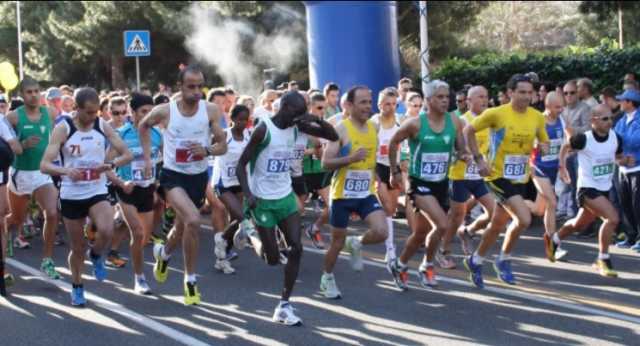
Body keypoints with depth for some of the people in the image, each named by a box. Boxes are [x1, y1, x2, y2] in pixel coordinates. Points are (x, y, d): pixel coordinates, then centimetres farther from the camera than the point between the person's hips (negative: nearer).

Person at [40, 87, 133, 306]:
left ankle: (96, 255, 8)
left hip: (97, 192, 1)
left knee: (107, 230, -26)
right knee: (77, 248, 8)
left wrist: (110, 164, -20)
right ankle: (77, 287, 33)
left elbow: (127, 155, 1)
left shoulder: (103, 126, -3)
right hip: (71, 195, -1)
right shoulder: (63, 129, -11)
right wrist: (66, 170, -37)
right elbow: (44, 165, -17)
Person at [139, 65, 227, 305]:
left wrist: (207, 150, -26)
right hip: (173, 175, -3)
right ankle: (190, 280, -10)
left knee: (182, 226, 19)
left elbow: (223, 146, -4)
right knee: (193, 220, -26)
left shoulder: (211, 111, -9)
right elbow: (143, 126, 9)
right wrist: (147, 158, 5)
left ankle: (164, 253, 55)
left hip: (198, 176, 3)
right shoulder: (164, 111, -12)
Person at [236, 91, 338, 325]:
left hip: (286, 196, 6)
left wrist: (317, 120, -16)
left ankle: (284, 305, 3)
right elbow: (241, 164, -15)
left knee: (296, 248, -6)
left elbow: (333, 137, 3)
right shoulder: (264, 129, -18)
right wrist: (248, 194, -28)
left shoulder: (297, 126, 0)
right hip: (263, 199, -6)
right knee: (273, 258, -2)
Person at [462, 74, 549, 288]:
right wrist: (479, 159, -11)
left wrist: (543, 147, -9)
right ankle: (504, 260, 1)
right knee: (524, 218, -20)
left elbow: (544, 142, 16)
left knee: (498, 224, 14)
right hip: (499, 176, -6)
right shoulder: (496, 113, -13)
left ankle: (475, 261, 34)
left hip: (520, 178, 6)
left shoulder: (537, 117, 1)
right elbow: (468, 131, -4)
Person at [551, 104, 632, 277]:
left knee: (580, 224, 22)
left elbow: (618, 157, 12)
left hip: (604, 189, 6)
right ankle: (603, 260, -8)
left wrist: (626, 161, -9)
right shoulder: (584, 139, -18)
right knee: (612, 218, -23)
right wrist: (562, 167, -7)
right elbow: (566, 147, 0)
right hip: (588, 188, -6)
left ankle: (554, 239, 50)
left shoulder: (616, 138, -5)